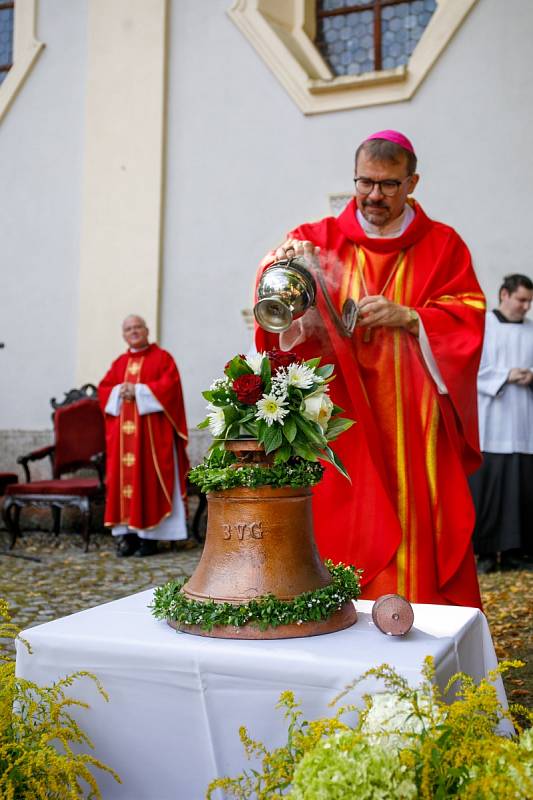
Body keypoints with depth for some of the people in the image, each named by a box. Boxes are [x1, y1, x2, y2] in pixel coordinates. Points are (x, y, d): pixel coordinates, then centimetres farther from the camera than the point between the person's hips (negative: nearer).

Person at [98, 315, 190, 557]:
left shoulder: (162, 357, 4)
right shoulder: (119, 363, 18)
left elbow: (170, 385, -9)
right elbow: (103, 389, 12)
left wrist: (138, 390, -13)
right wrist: (120, 391, -9)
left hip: (151, 430, -5)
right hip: (123, 430, 5)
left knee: (148, 476, -7)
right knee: (123, 476, 0)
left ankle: (150, 535, -4)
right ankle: (128, 533, 3)